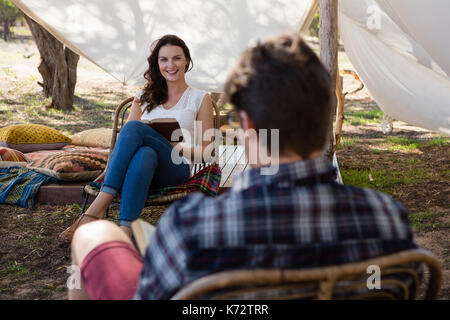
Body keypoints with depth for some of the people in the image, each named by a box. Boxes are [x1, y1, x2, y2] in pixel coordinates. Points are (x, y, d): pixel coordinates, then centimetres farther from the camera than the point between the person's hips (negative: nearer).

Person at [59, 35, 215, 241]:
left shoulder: (200, 98, 16)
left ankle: (98, 207, -43)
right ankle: (124, 231, -52)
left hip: (178, 168, -2)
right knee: (146, 154, -37)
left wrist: (179, 149, -9)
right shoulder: (144, 97, 25)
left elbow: (206, 150, 11)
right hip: (143, 162, 2)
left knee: (134, 128, -31)